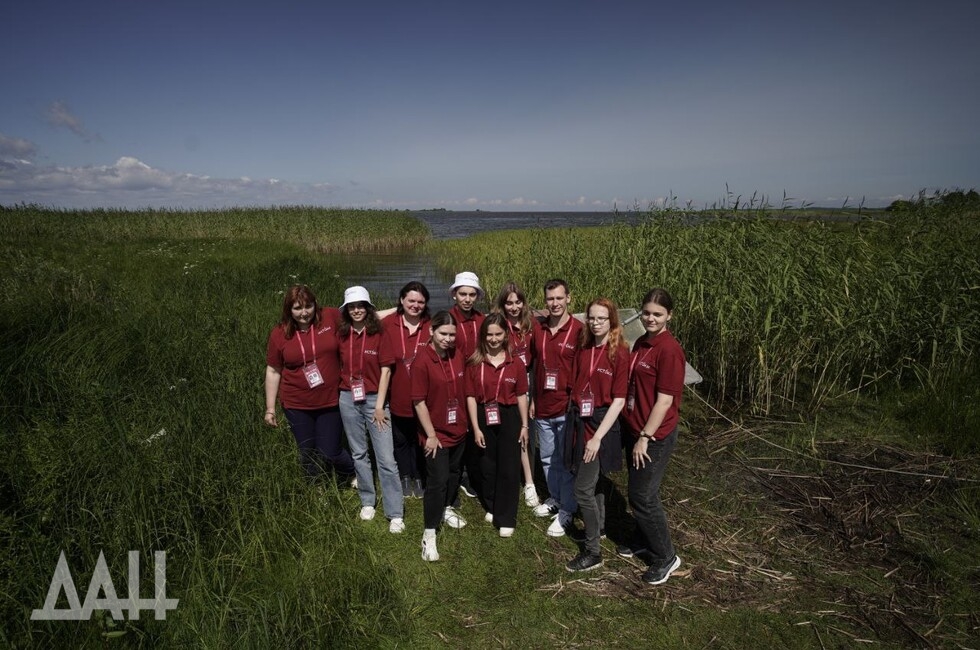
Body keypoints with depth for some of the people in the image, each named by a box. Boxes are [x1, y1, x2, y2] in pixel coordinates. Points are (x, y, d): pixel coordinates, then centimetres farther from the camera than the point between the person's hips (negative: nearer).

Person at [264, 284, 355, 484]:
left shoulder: (331, 317, -11)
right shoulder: (279, 334, -7)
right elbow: (273, 371, 1)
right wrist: (270, 408, 3)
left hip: (330, 401, -1)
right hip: (297, 405, 2)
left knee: (330, 453, 6)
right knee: (307, 454, 16)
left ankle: (353, 474, 40)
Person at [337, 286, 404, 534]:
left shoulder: (379, 333, -7)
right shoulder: (342, 334, 3)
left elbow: (386, 370, -7)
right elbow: (340, 366, 13)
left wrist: (379, 405, -8)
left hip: (374, 399, -3)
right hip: (348, 399, 4)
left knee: (386, 458, -4)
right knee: (359, 453, 14)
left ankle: (396, 514, 4)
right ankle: (367, 502, 30)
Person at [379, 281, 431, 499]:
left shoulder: (431, 327, -11)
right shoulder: (389, 325, -11)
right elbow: (386, 366, -11)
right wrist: (380, 400, -11)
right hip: (398, 397, 1)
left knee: (421, 440, 18)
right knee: (401, 440, 21)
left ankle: (418, 478, 41)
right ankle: (405, 478, 44)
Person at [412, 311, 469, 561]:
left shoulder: (457, 357, -1)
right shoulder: (422, 361, -20)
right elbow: (419, 401, -18)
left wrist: (466, 422, 12)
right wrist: (431, 434, -16)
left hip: (458, 429, 6)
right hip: (436, 433, -6)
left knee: (454, 473, 22)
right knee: (437, 480, -5)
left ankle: (447, 509, 45)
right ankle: (429, 533, 9)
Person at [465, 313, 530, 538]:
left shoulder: (516, 363, -3)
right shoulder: (474, 363, -5)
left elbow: (521, 396, 2)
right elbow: (471, 397, -4)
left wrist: (524, 425, 3)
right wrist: (476, 428, -7)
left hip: (509, 417, 0)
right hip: (484, 417, 1)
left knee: (509, 468, 4)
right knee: (488, 466, 14)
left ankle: (506, 518, 16)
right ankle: (492, 508, 36)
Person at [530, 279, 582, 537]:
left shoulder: (579, 331, -11)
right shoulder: (539, 329, 4)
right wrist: (533, 399, 11)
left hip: (567, 408, -5)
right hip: (543, 408, 5)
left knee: (567, 461, 5)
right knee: (547, 458, 18)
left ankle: (566, 512, 19)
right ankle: (555, 498, 37)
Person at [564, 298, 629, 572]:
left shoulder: (619, 353, -14)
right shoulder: (583, 349, 4)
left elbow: (619, 400, -15)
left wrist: (597, 437, -18)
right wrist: (573, 424, 9)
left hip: (601, 423, -6)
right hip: (579, 420, 6)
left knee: (583, 489, -4)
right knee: (595, 480, 22)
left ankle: (593, 552, 11)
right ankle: (599, 526, 42)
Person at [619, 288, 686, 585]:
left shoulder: (669, 350, -20)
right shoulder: (640, 343, 6)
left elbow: (665, 400, -20)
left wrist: (645, 437, -16)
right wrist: (636, 434, 12)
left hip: (655, 436, -8)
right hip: (635, 429, 8)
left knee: (643, 496, 1)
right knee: (637, 490, 20)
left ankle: (666, 557, 20)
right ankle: (643, 540, 40)